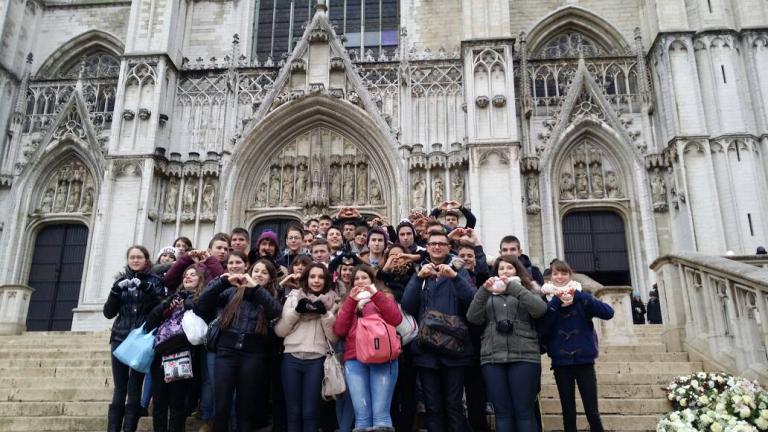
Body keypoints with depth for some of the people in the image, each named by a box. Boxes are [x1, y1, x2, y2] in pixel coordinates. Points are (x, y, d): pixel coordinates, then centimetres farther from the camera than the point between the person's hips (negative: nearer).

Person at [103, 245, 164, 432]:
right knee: (119, 390, 1)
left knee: (134, 390, -4)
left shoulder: (154, 281, 4)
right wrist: (116, 290, -8)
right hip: (120, 338, 2)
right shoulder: (121, 280, 11)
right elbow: (108, 313, 6)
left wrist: (147, 289, -19)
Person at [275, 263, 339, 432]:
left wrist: (325, 314, -11)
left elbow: (334, 337, 2)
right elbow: (279, 331, 5)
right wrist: (296, 311, -8)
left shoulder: (332, 301, 7)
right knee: (293, 411, 6)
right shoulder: (293, 297, 8)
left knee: (309, 412, 2)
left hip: (317, 360, -1)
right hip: (292, 358, 1)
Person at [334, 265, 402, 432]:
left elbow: (396, 319, -3)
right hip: (354, 360, 2)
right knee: (362, 415, -8)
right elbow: (339, 330, 7)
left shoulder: (384, 298, 18)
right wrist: (351, 300, 1)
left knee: (381, 413, -12)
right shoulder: (348, 303, 25)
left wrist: (376, 294, -7)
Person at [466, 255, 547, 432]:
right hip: (492, 358, 2)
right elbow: (473, 318, 4)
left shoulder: (527, 293, 14)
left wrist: (513, 286, -9)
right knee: (502, 412, 1)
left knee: (524, 411, -5)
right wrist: (484, 290, -7)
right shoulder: (489, 296, 20)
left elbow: (540, 309, -8)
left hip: (524, 357, -2)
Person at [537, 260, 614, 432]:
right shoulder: (548, 300, 4)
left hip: (584, 361, -1)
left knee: (592, 412, -3)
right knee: (568, 413, 7)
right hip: (561, 363, 1)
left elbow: (608, 312, -13)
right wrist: (555, 302, -18)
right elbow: (542, 329, -11)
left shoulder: (581, 298, 3)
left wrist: (578, 295, -21)